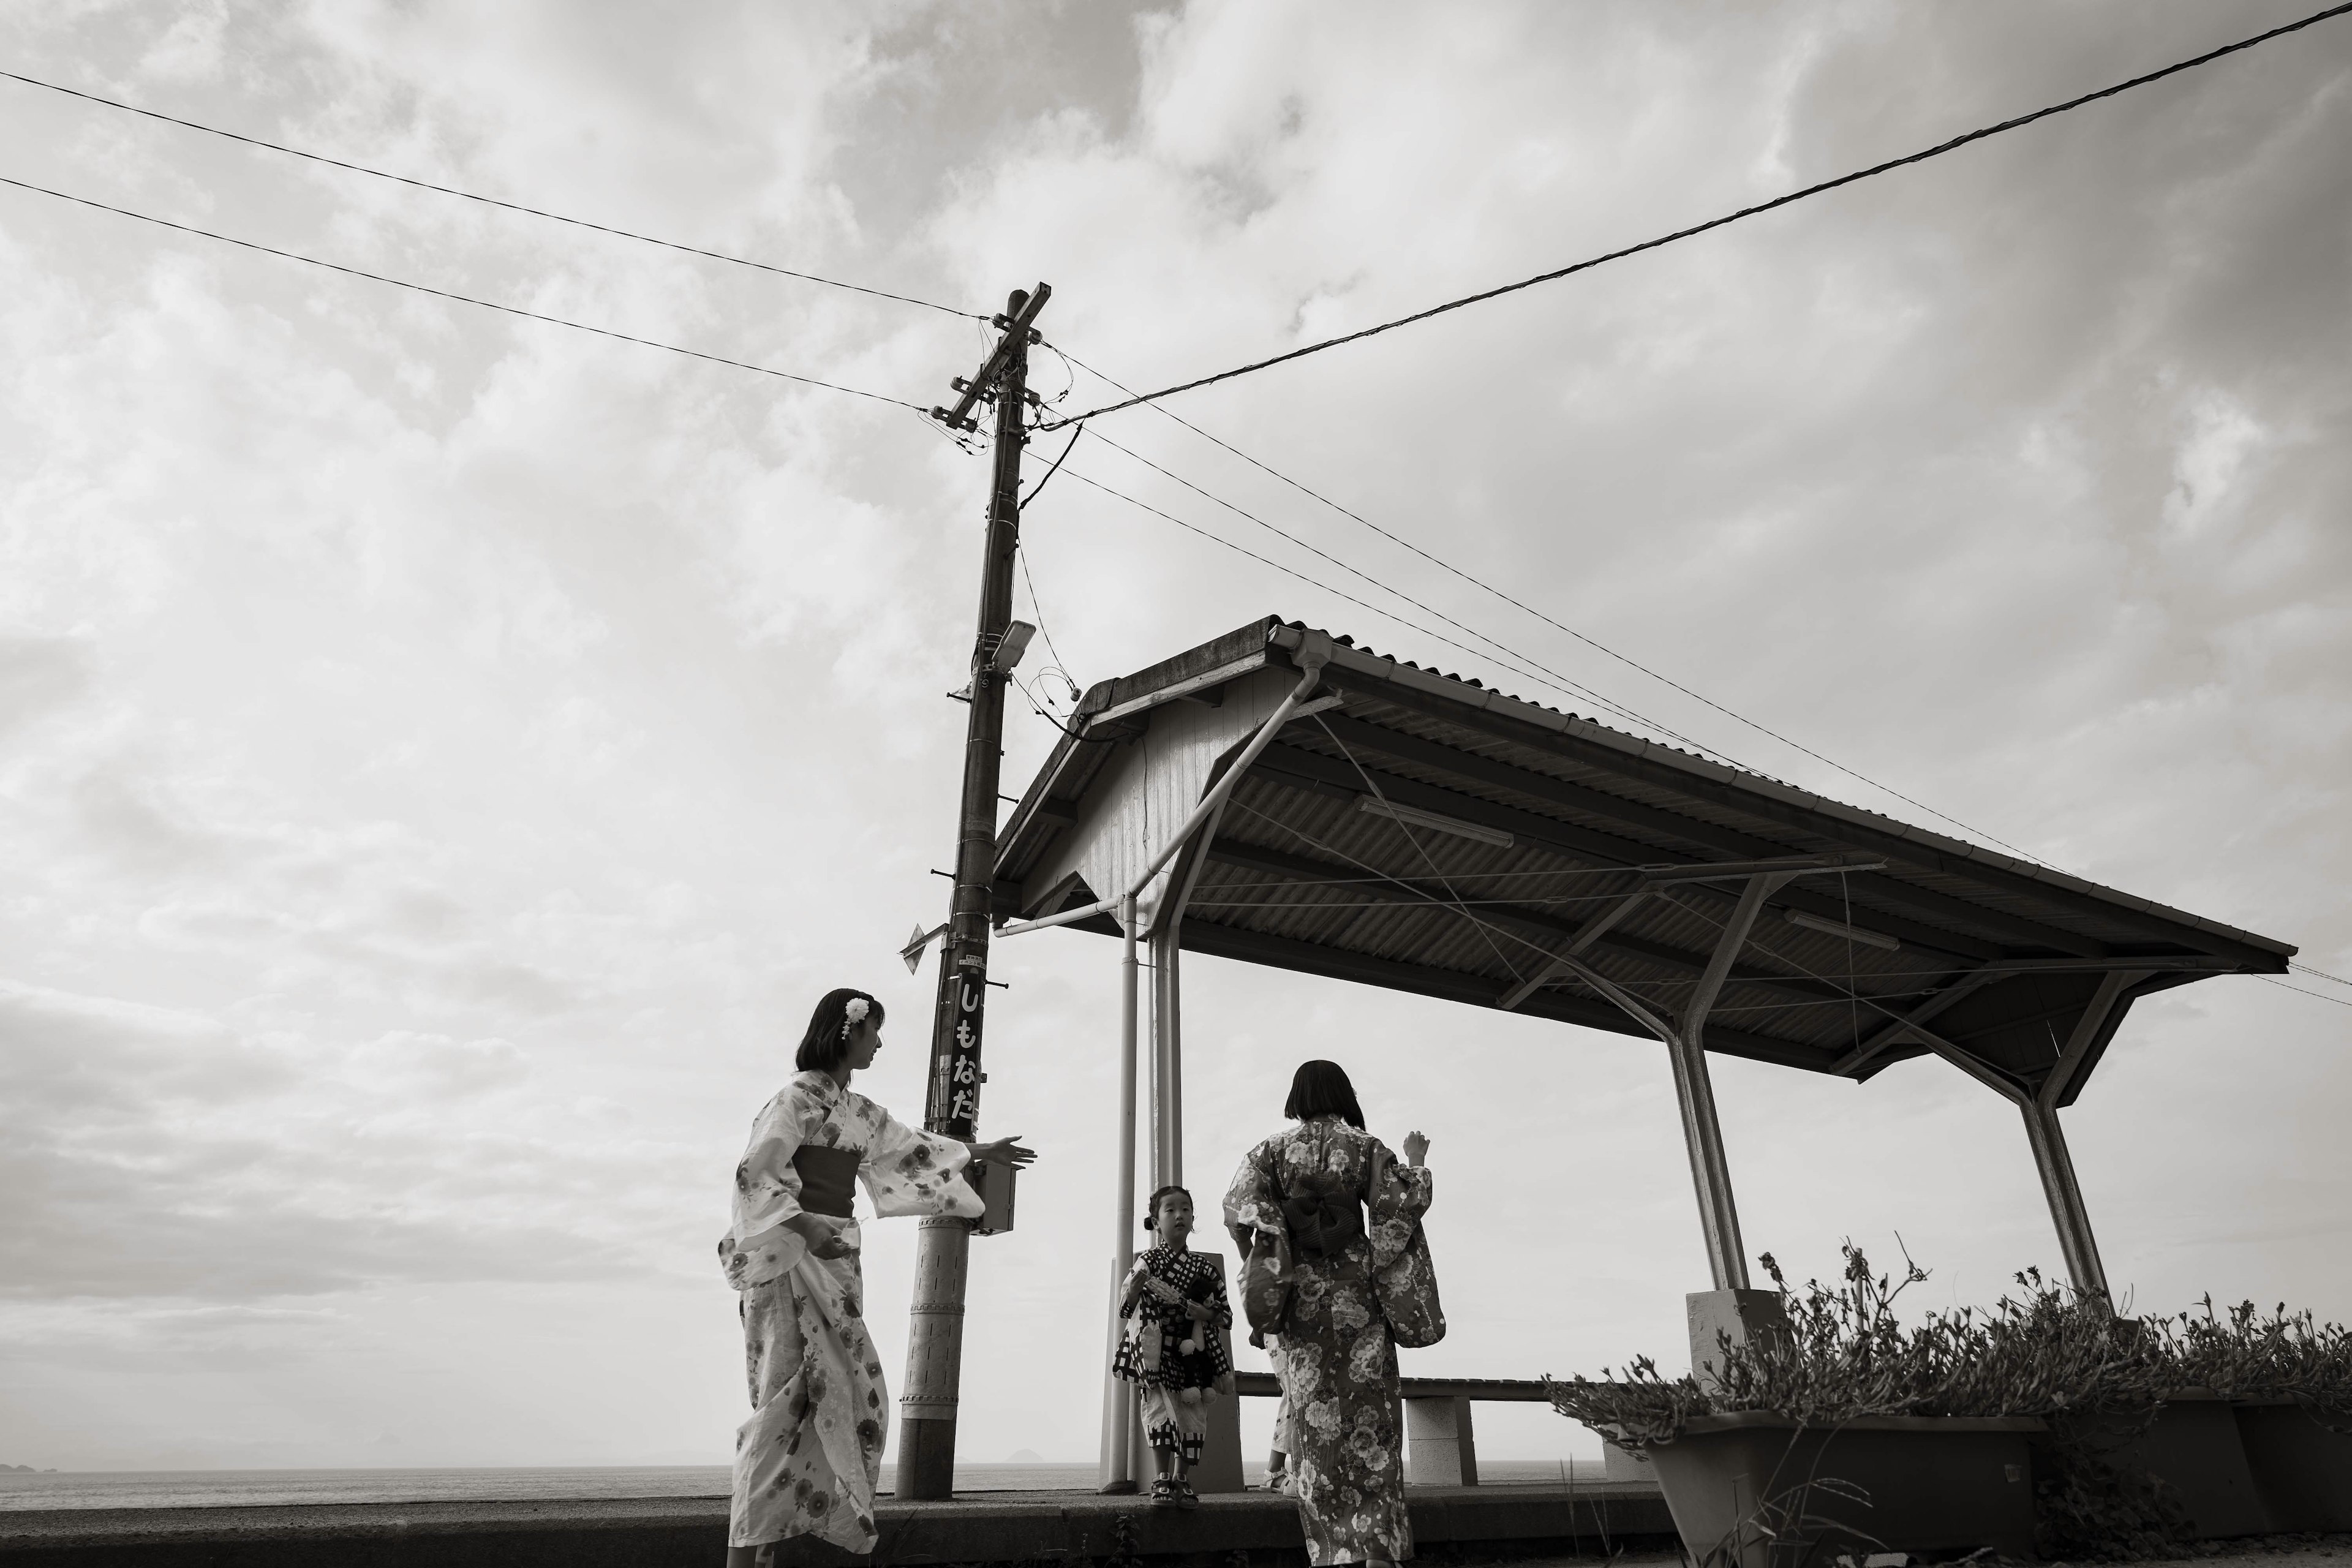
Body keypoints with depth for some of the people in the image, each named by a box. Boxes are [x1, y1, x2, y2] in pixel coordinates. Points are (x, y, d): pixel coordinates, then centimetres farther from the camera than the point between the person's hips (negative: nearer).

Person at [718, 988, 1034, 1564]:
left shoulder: (860, 1111, 16)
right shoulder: (799, 1096, -9)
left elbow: (909, 1146, 31)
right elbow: (755, 1172, -17)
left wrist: (980, 1151, 39)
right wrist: (805, 1226, -30)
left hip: (836, 1260, 8)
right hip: (792, 1257, -8)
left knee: (841, 1393, 4)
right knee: (790, 1393, -12)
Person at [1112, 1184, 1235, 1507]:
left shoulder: (1205, 1267, 6)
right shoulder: (1147, 1261, -2)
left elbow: (1226, 1314, 8)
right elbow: (1126, 1308, -3)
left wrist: (1205, 1314, -12)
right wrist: (1135, 1286, -24)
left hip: (1193, 1351, 3)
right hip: (1158, 1351, -3)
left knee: (1193, 1414, 4)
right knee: (1160, 1407, -12)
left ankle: (1181, 1480, 20)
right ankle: (1161, 1481, 1)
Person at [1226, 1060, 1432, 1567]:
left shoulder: (1273, 1149, 1)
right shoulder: (1366, 1147, -1)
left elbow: (1238, 1205, -11)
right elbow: (1404, 1204, -7)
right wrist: (1415, 1163, 9)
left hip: (1302, 1298, 1)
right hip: (1357, 1297, -1)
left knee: (1315, 1421, 8)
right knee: (1368, 1415, 6)